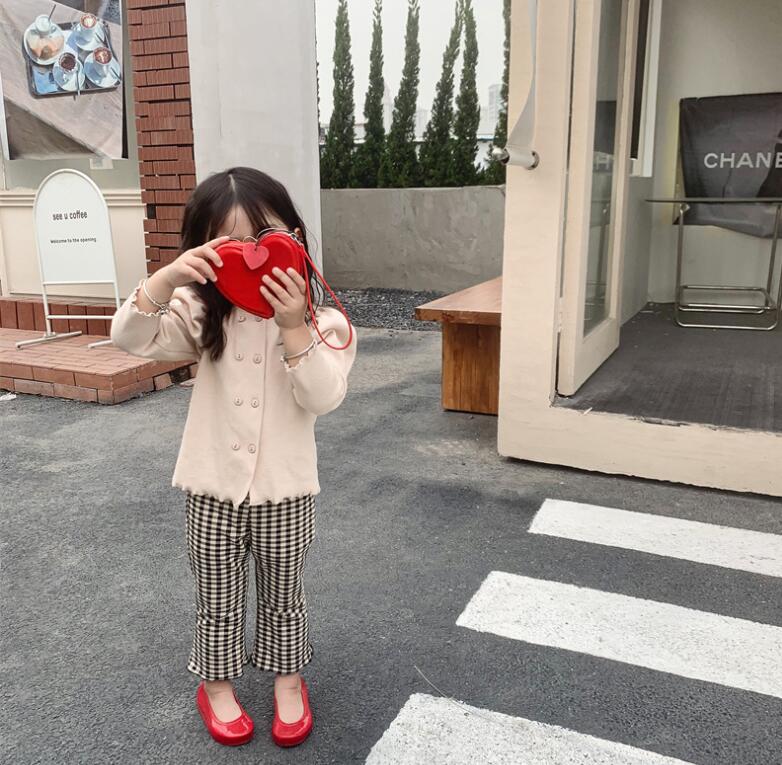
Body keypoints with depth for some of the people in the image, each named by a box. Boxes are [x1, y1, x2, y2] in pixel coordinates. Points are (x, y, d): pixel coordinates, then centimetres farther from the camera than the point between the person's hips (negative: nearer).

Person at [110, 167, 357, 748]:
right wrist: (168, 277, -30)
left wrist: (294, 329, -33)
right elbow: (131, 337, -15)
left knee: (283, 596, 18)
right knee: (218, 598, 18)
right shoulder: (203, 315, -5)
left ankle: (289, 682, 41)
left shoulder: (322, 322, -12)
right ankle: (216, 684, 41)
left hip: (285, 488, -1)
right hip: (213, 486, 1)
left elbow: (323, 398, -21)